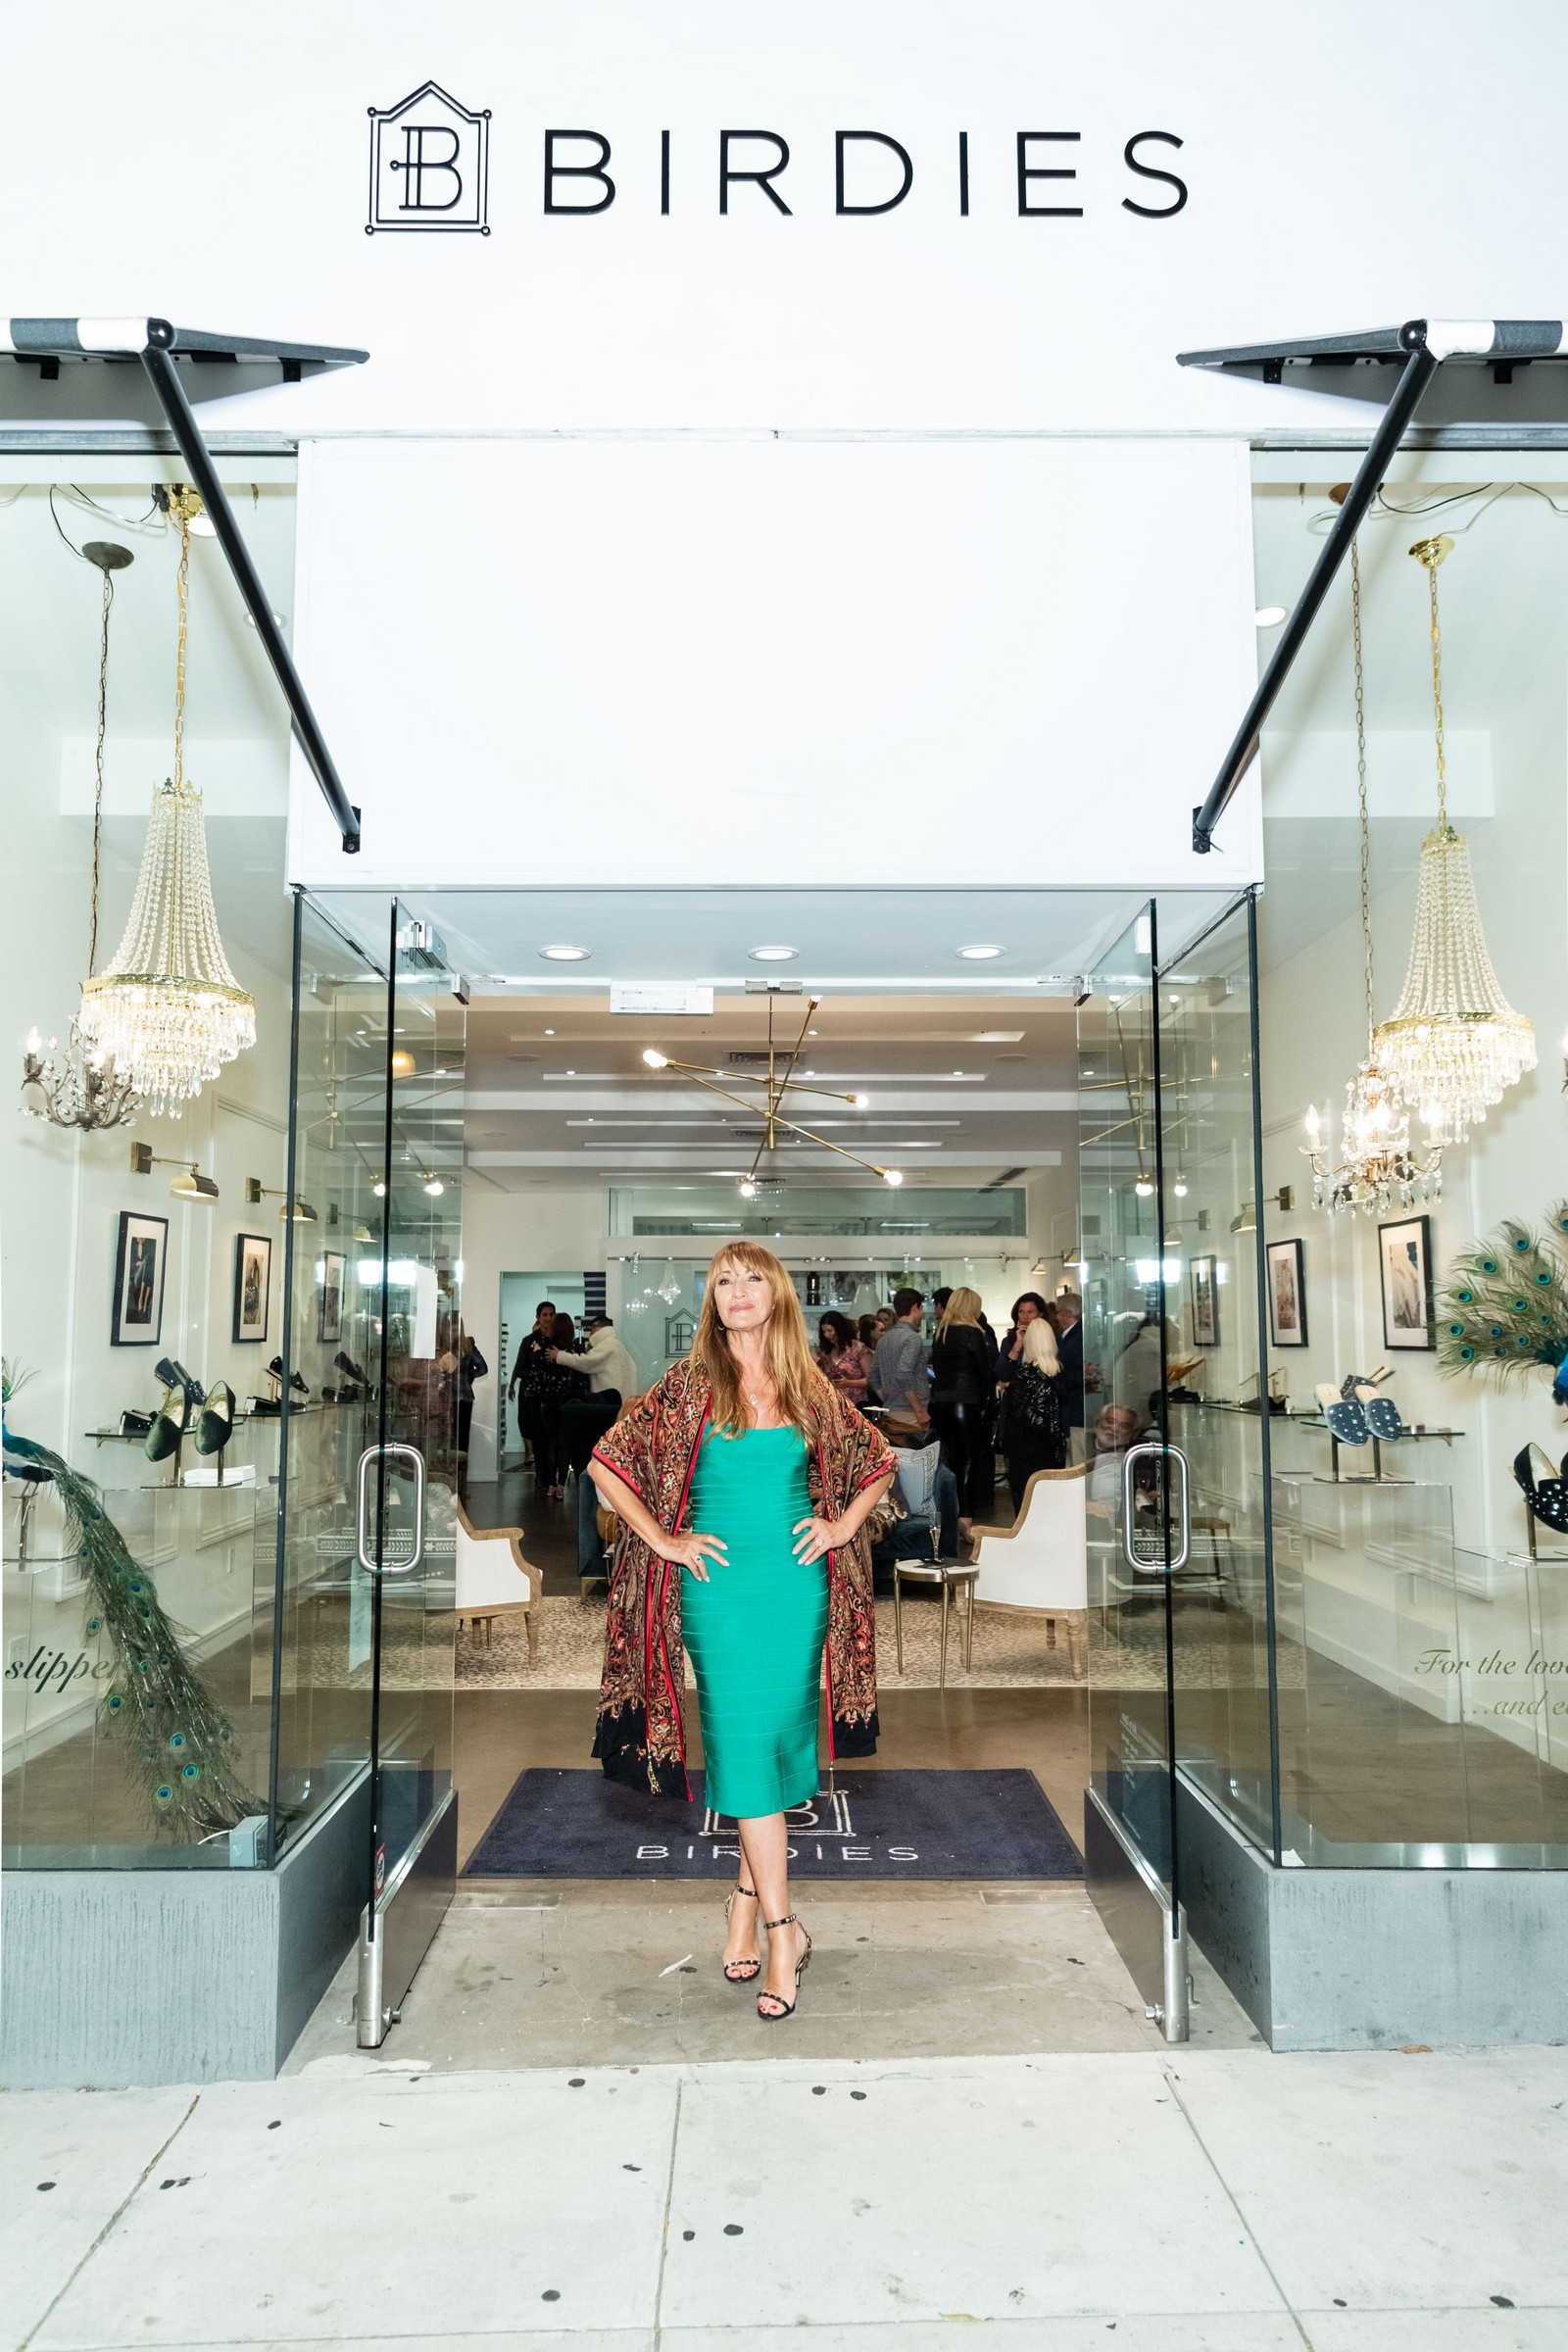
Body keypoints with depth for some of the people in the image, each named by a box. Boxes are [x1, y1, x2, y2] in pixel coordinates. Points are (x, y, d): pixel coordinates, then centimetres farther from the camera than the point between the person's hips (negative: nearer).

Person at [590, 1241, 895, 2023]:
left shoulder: (811, 1391, 5)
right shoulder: (688, 1386, -1)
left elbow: (877, 1461, 18)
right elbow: (606, 1461, 0)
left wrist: (843, 1525, 6)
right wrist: (664, 1540, -4)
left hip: (798, 1586, 2)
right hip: (720, 1588, -2)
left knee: (779, 1740, 6)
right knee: (743, 1744, -3)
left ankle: (747, 1899, 25)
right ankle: (783, 1930, 7)